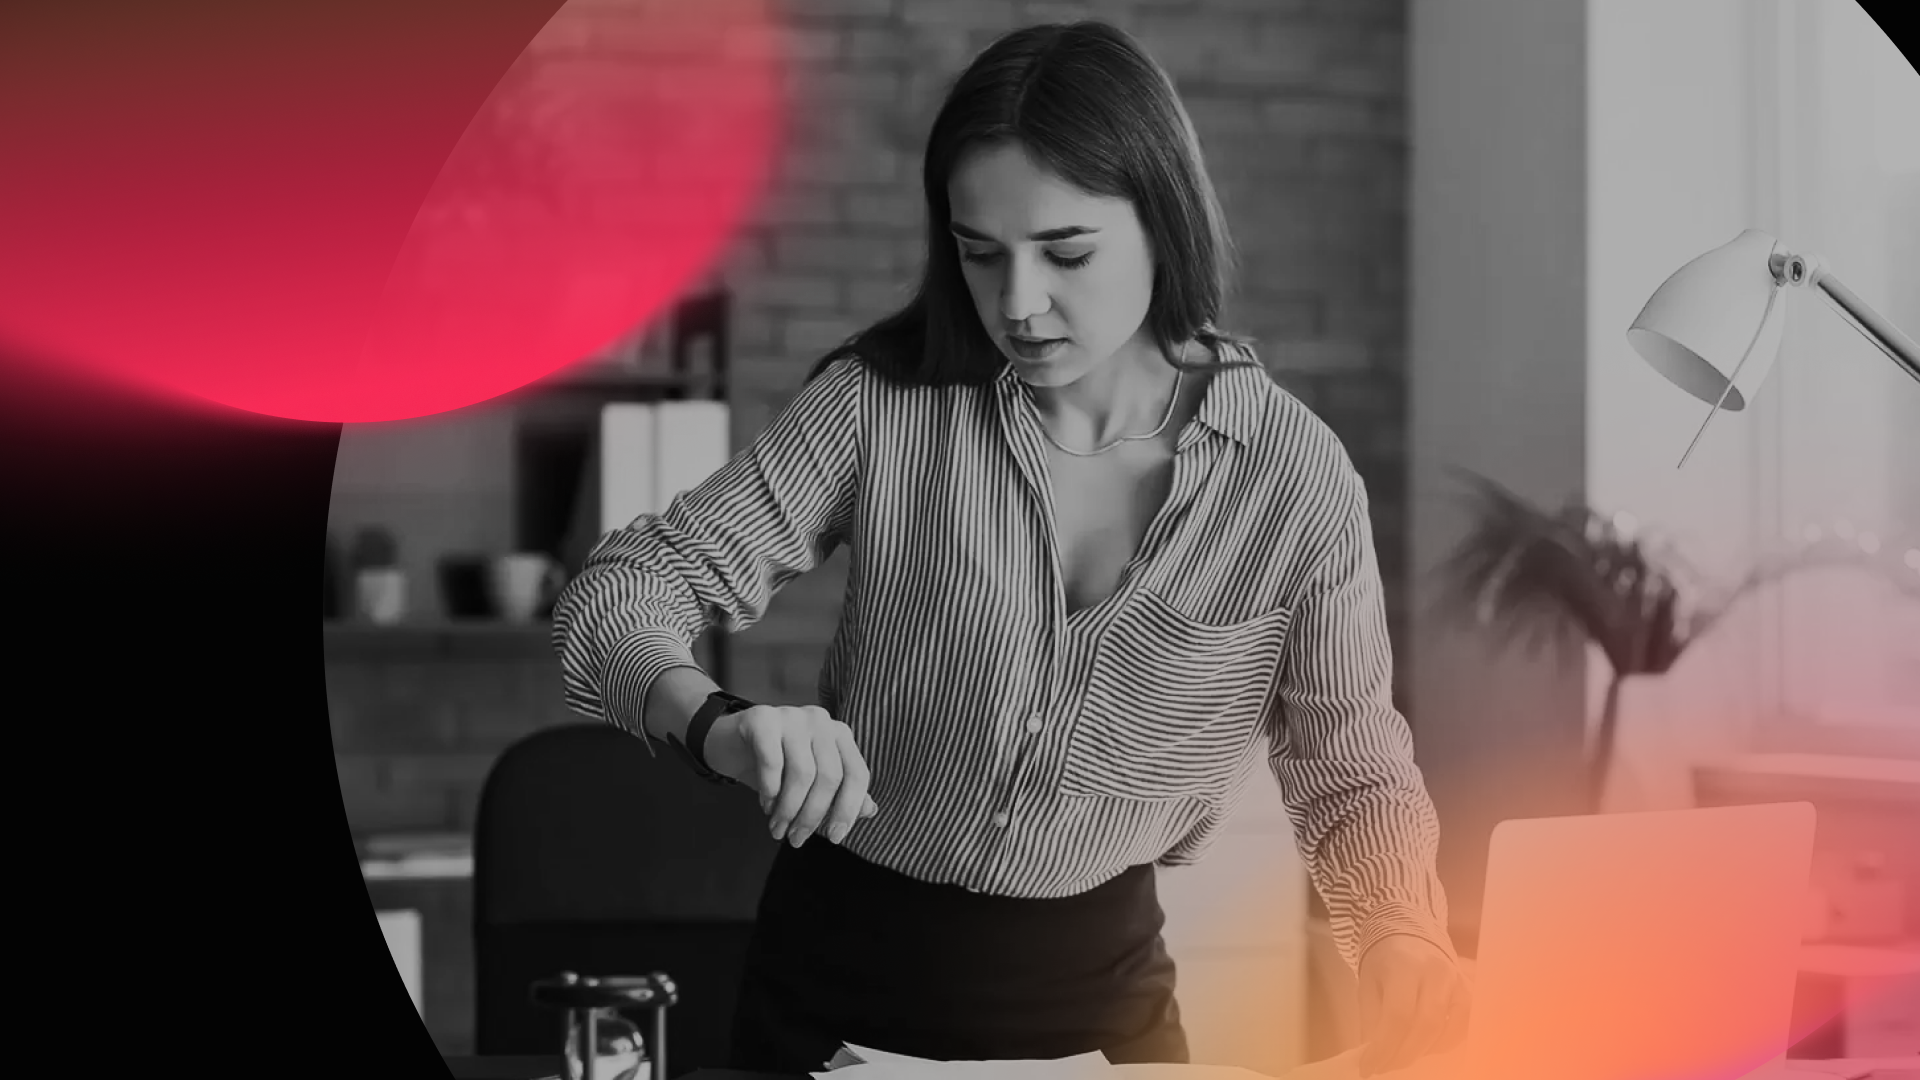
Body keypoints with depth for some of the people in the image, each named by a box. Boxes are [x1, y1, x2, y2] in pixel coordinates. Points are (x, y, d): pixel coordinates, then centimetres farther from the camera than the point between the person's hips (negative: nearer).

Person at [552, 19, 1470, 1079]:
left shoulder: (1292, 472, -13)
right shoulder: (884, 404, -14)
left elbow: (1352, 772, -4)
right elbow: (622, 592, -13)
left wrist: (1402, 942, -24)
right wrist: (720, 725, -35)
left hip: (1092, 989, 0)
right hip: (843, 966, 0)